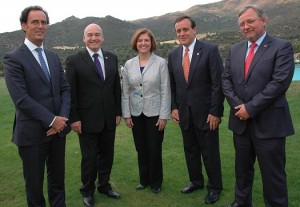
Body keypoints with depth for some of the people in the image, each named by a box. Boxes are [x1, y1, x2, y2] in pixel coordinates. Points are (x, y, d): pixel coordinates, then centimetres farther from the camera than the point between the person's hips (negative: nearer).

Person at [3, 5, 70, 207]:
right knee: (34, 181, 12)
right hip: (32, 132, -5)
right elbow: (21, 98, -17)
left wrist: (63, 118, -8)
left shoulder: (53, 57, 10)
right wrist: (51, 120, -17)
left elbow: (65, 89, 7)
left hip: (58, 128, 6)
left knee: (58, 177, 19)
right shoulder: (13, 58, -9)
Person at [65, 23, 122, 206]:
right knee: (89, 158, 9)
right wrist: (74, 118, -9)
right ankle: (88, 191, 30)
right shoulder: (74, 60, -6)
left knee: (107, 155, 15)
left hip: (109, 118, 4)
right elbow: (70, 92, -7)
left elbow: (117, 87, 9)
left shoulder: (112, 58, 6)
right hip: (87, 120, -4)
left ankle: (104, 185, 36)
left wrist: (118, 112, 7)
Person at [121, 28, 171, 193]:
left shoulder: (161, 62, -6)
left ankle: (156, 182, 25)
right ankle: (144, 180, 31)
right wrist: (126, 114, 1)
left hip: (154, 113, -3)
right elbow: (125, 92, 5)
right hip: (136, 114, 3)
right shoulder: (129, 64, 3)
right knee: (141, 149, 12)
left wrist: (164, 116, -10)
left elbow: (165, 91, -7)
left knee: (154, 149, 5)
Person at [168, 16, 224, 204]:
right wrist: (174, 107, 3)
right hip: (184, 112, 5)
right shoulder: (173, 55, 7)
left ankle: (215, 187, 25)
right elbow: (172, 85, 11)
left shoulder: (210, 50, -8)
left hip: (206, 112, -4)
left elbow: (218, 83, -11)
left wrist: (215, 111, -14)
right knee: (190, 150, 16)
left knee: (210, 152, 7)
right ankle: (196, 181, 34)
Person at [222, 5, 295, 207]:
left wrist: (251, 108, -17)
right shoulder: (234, 50, 10)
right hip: (241, 121, 6)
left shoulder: (282, 47, -7)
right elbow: (226, 79, 6)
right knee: (242, 168, 20)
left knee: (273, 173, 6)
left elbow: (279, 83, -17)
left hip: (269, 123, -5)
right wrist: (238, 106, -9)